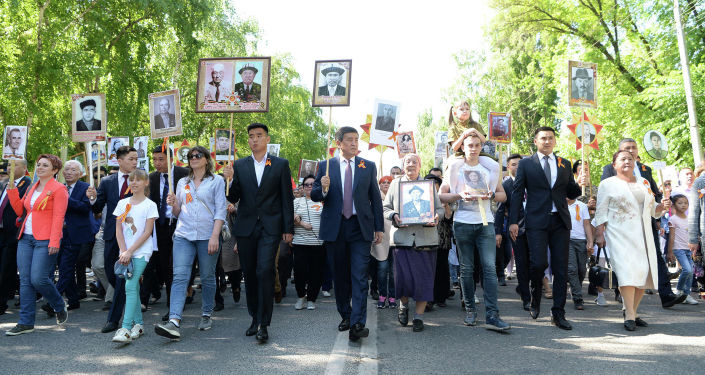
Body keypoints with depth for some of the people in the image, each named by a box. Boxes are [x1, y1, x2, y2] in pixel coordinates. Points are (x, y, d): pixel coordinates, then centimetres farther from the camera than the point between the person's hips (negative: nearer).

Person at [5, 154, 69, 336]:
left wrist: (54, 242, -19)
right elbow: (20, 211, 18)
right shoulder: (32, 188, 18)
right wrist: (12, 191, 8)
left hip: (45, 240, -7)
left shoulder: (58, 189, -5)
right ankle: (26, 322, 11)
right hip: (26, 238, 7)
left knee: (38, 279, -11)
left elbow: (58, 217, -12)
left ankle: (60, 307, 15)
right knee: (25, 280, 5)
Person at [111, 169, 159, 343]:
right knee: (133, 287, 8)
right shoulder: (122, 203, 10)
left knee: (130, 286, -15)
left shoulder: (150, 205, -2)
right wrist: (123, 251, -5)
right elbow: (118, 231, 7)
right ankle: (138, 324, 18)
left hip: (141, 252, -4)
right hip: (126, 252, 4)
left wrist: (129, 252, -13)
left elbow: (147, 232, -7)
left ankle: (126, 328, -19)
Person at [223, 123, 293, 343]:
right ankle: (255, 318, 24)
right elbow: (233, 199, 9)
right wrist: (229, 181, -10)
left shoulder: (281, 165, 5)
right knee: (249, 274, 9)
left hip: (270, 227, -3)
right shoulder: (239, 166, 11)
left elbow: (287, 198, 3)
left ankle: (263, 324, -9)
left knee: (264, 271, -14)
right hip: (246, 227, 3)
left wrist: (288, 229, -1)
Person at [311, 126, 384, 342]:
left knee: (359, 276, -8)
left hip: (360, 227, -1)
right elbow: (314, 196, 4)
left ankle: (357, 324, -10)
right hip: (335, 228, 1)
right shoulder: (326, 166, 6)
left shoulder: (368, 166, 8)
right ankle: (345, 316, 27)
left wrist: (379, 227, 5)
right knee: (340, 276, 11)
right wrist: (323, 189, -19)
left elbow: (375, 198, 9)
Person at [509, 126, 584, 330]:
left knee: (561, 268, 3)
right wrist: (513, 221, -3)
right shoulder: (525, 164, 6)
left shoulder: (565, 164, 15)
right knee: (538, 263, -13)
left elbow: (571, 193, 17)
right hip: (537, 221, -3)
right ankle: (535, 297, 17)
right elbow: (517, 193, 4)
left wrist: (579, 184, -5)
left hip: (560, 221, 3)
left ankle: (558, 314, 12)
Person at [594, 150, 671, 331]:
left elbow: (653, 210, 22)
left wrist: (662, 206, 0)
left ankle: (632, 310, 11)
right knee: (627, 269, -16)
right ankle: (629, 315, -13)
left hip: (643, 235, 5)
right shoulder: (608, 184, 5)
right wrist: (600, 234, -9)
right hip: (620, 234, -5)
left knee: (644, 272, -1)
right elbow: (601, 212, 0)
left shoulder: (644, 183, 18)